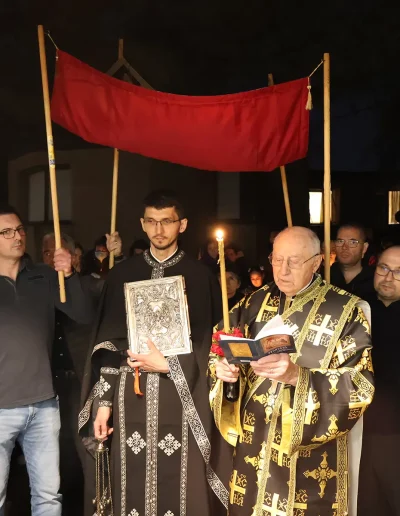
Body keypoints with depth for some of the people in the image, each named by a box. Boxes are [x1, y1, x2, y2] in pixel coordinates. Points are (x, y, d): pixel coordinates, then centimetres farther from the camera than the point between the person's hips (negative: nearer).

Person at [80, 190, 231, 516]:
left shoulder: (201, 277, 3)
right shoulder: (123, 275, 9)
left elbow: (209, 344, 1)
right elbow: (109, 343, 7)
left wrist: (168, 365, -11)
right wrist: (103, 401, 3)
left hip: (181, 401, -2)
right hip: (132, 400, 2)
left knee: (180, 488, 0)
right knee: (133, 489, 5)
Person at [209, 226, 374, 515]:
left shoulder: (346, 311, -9)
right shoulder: (257, 302, 4)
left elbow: (362, 384, -16)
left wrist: (298, 375, -29)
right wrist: (223, 369, -14)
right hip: (254, 445, 4)